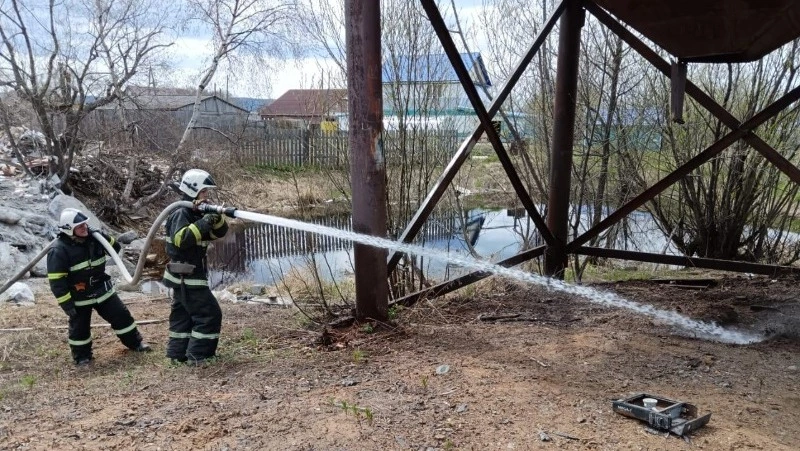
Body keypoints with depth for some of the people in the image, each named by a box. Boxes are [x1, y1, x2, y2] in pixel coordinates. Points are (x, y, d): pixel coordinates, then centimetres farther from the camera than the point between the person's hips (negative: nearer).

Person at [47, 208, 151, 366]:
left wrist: (106, 238, -13)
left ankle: (135, 343, 25)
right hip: (79, 298, -4)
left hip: (102, 290, 4)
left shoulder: (94, 236, -6)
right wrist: (67, 304, -21)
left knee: (122, 316, 8)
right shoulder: (58, 250, -21)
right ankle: (82, 357, 31)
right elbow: (56, 282, -20)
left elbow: (115, 248, 9)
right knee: (79, 328, 9)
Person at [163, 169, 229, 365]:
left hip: (188, 275, 10)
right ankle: (197, 355, 0)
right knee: (209, 314, -7)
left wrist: (217, 218, -15)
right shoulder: (181, 214, -15)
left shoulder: (199, 214, 11)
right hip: (186, 275, -10)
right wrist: (202, 224, -33)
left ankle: (177, 353, 25)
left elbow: (220, 232, 4)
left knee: (184, 314, 16)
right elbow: (181, 239, -31)